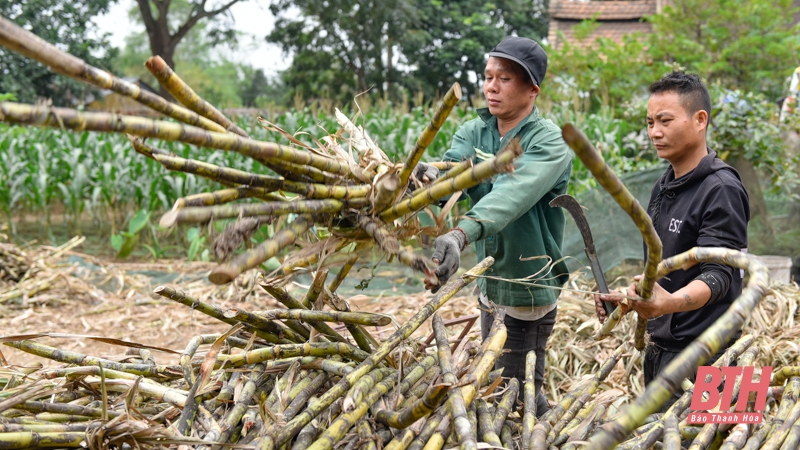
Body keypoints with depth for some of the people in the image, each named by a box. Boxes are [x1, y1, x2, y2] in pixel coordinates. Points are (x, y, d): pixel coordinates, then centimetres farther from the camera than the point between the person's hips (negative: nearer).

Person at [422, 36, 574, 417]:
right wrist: (420, 176, -41)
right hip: (490, 285, 7)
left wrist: (461, 233, -53)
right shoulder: (474, 132, 3)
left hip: (529, 290, -7)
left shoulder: (549, 143, -18)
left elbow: (511, 196, -36)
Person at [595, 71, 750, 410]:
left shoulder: (721, 189, -17)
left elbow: (717, 276, -25)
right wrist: (622, 299, 13)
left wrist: (669, 303, -43)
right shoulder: (663, 186, 12)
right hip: (660, 345, 9)